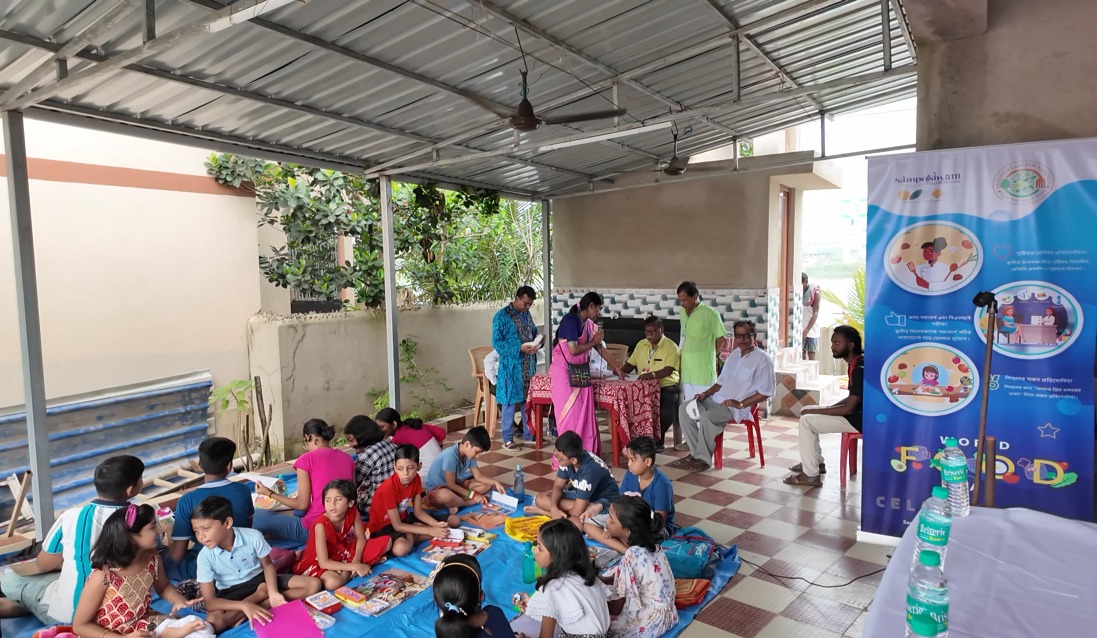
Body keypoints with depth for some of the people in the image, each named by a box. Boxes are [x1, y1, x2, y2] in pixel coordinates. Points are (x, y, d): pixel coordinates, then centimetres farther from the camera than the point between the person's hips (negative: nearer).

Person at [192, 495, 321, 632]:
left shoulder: (253, 536, -20)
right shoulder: (205, 556, -19)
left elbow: (267, 565, -4)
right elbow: (209, 602, -20)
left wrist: (273, 592, -23)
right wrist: (244, 606, -36)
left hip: (260, 579, 2)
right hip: (232, 592, -1)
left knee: (314, 585, -16)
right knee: (213, 622, -36)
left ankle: (257, 607, -19)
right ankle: (261, 595, -16)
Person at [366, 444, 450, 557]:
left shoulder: (416, 479, -10)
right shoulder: (389, 487, -30)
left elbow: (418, 512, 0)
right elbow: (397, 526, -26)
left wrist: (436, 524, -18)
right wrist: (429, 530, -27)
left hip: (403, 519, 7)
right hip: (382, 526, -7)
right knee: (401, 548, -36)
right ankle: (409, 537, -6)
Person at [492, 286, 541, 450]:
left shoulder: (527, 315, 11)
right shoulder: (501, 316, -11)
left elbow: (534, 333, 22)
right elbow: (496, 342, -15)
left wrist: (537, 343, -3)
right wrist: (520, 348, -23)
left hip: (529, 365, 7)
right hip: (511, 366, -7)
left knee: (528, 400, 13)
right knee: (510, 402, -1)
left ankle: (529, 434, 24)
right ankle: (508, 439, 8)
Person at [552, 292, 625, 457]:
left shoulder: (589, 324, 9)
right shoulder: (571, 320, -16)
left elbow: (600, 348, 17)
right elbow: (573, 350, -22)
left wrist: (617, 368, 21)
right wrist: (593, 342, -8)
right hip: (565, 372, -8)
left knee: (583, 412, 8)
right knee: (570, 412, -4)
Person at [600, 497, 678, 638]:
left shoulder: (632, 556, -31)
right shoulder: (648, 542, -8)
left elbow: (618, 607, -20)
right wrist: (600, 580, -2)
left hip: (651, 618, -8)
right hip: (659, 608, 8)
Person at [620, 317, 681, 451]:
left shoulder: (671, 346, -8)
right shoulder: (641, 345, 11)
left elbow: (668, 370, -20)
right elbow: (631, 364, 15)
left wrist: (653, 374, -39)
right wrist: (621, 371, -7)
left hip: (666, 387, -5)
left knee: (666, 412, -31)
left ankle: (658, 439, -1)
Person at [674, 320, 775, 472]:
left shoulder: (762, 359, -8)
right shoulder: (734, 354, 17)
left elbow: (766, 391, -14)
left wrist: (741, 404, -18)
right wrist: (706, 393, 6)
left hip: (738, 407, -8)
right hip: (718, 399, 8)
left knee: (707, 417, -33)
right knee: (685, 408, -9)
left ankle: (703, 458, -16)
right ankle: (696, 452, -9)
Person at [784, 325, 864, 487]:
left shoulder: (860, 369, -25)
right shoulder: (856, 364, 7)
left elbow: (848, 409, -25)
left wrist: (816, 410, -17)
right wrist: (830, 407, 3)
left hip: (859, 419, -10)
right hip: (854, 412, 10)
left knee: (807, 420, -16)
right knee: (806, 411, 11)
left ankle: (811, 475, -8)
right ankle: (817, 462, 17)